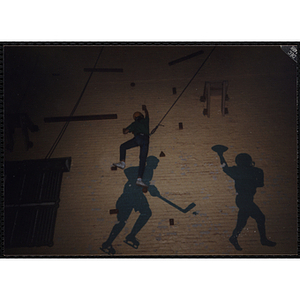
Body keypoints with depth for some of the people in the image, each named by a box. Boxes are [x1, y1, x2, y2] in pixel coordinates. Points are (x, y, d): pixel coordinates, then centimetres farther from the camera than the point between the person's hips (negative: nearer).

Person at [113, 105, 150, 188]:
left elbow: (125, 132, 23)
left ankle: (122, 162, -9)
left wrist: (124, 130, 46)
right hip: (146, 140, 3)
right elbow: (147, 114, 52)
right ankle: (139, 179, -12)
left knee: (123, 147, 13)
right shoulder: (145, 121, 28)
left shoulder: (134, 124, 22)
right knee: (143, 161, -3)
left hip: (139, 137, -2)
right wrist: (145, 109, 71)